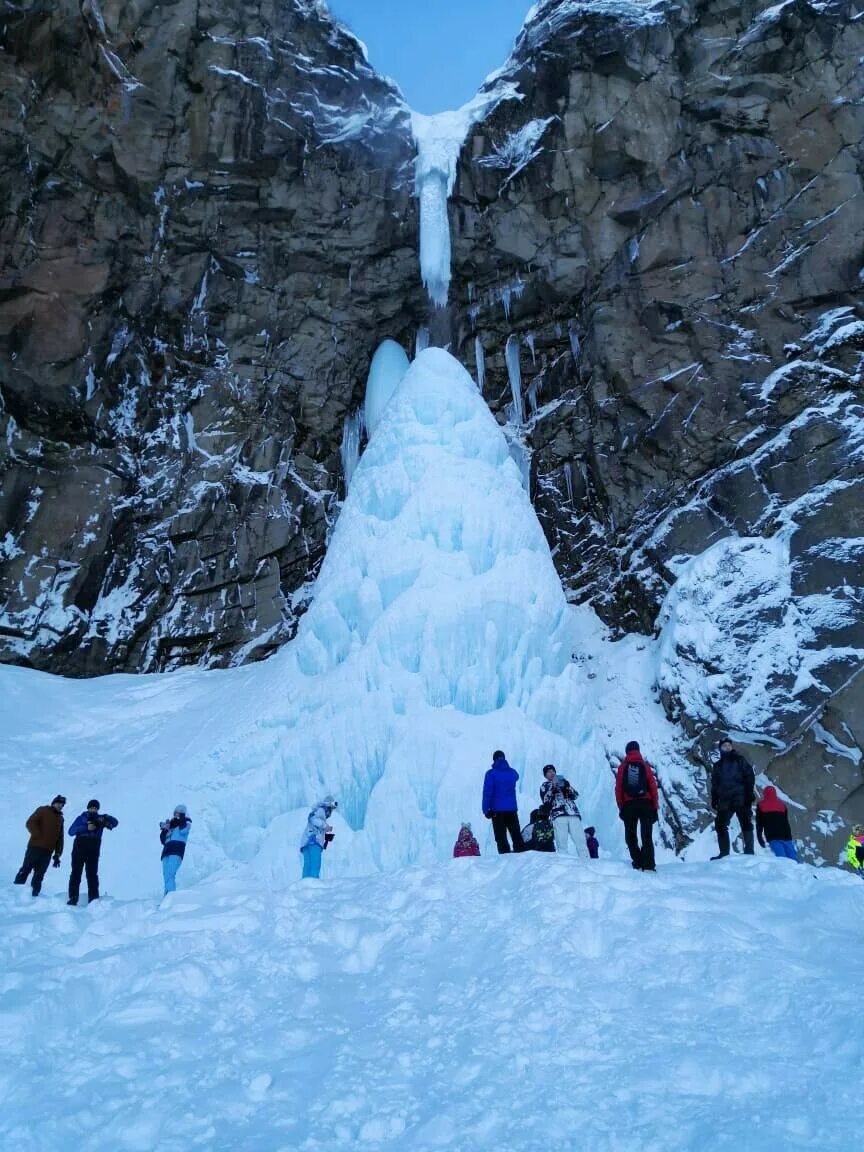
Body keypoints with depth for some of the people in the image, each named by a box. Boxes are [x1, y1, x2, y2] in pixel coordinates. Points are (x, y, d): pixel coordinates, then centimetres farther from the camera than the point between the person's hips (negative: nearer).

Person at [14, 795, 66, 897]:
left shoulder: (60, 818, 20)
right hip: (35, 847, -4)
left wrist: (57, 855, 11)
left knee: (39, 875, 1)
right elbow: (30, 823, -7)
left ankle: (34, 894, 2)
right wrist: (38, 836, -18)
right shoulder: (43, 810, 6)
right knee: (25, 869, -4)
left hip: (48, 851, 4)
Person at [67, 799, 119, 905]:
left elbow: (114, 822, -1)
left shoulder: (100, 818, 12)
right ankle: (73, 898, 2)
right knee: (76, 873, -1)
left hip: (93, 851, 0)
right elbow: (71, 831, -5)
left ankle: (93, 899, -3)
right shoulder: (81, 818, 9)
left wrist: (105, 819, -21)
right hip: (79, 849, 0)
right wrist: (86, 827, -19)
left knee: (92, 874, -4)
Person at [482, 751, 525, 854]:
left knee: (501, 837, 0)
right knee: (516, 835, 11)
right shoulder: (512, 772, 5)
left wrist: (486, 810, -9)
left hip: (497, 810, -4)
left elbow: (487, 792, -12)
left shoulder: (491, 774, -9)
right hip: (512, 809, 4)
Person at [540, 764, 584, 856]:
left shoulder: (564, 782, 27)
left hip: (573, 814, 2)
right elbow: (546, 801, 2)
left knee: (580, 839, -9)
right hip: (558, 815, -2)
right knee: (561, 842, -14)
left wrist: (567, 786, -5)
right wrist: (552, 786, -4)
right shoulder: (544, 786, 20)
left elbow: (575, 795, 12)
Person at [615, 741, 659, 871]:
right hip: (646, 803, 0)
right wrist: (655, 806, 6)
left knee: (631, 836, 10)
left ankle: (638, 863, 0)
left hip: (628, 805, 0)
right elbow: (653, 786, 2)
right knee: (647, 836, 0)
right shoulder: (645, 765, 6)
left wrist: (621, 807, 7)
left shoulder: (622, 767, 7)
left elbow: (618, 788, 3)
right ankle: (648, 865, -11)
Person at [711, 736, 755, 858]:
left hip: (740, 798, -4)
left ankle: (749, 851, -6)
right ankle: (724, 853, 6)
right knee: (720, 825, 0)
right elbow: (714, 786, 19)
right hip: (724, 800, 4)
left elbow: (749, 777, -2)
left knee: (746, 824, -7)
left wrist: (749, 794, -15)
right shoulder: (717, 766, 19)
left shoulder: (739, 760, 9)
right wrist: (714, 803, 9)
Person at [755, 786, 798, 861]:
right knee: (793, 858, -1)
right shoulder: (782, 804, 17)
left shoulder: (761, 806, 10)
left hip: (772, 837, -2)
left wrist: (760, 838, 12)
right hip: (785, 836, 2)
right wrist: (789, 837, 18)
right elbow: (786, 823, 17)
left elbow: (759, 824, 9)